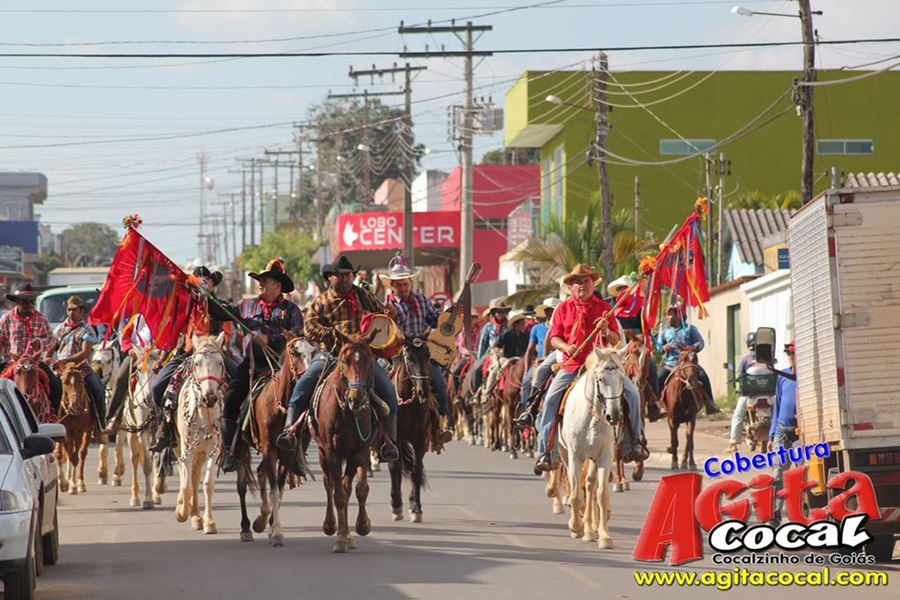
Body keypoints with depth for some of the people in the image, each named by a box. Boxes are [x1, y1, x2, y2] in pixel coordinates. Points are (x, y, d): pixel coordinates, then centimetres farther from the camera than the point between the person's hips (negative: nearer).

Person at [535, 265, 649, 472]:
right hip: (571, 364, -1)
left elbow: (616, 340, 6)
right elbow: (554, 337, 7)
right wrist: (565, 347, -15)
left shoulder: (604, 308, 7)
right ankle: (545, 451, -15)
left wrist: (606, 331, -17)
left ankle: (634, 441, 0)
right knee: (551, 398, -21)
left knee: (631, 392, -15)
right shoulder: (563, 308, 7)